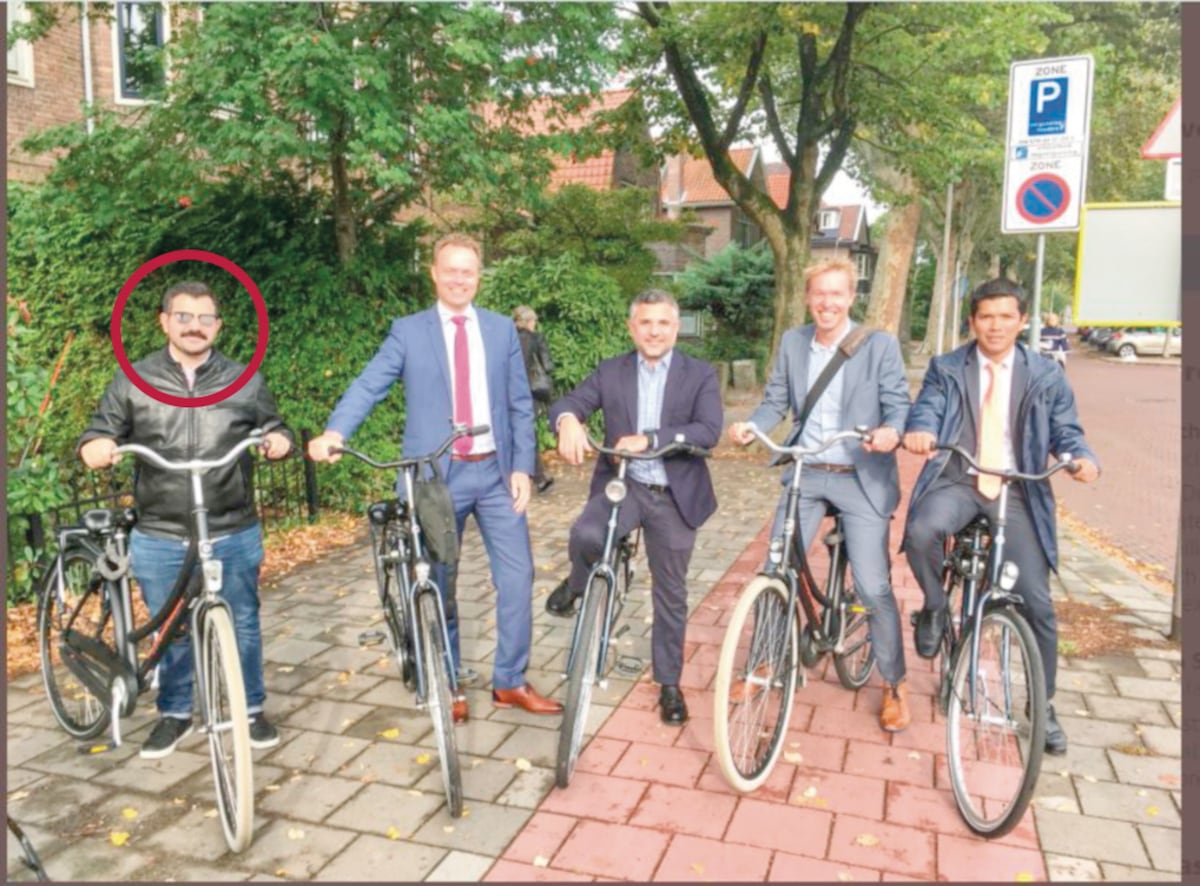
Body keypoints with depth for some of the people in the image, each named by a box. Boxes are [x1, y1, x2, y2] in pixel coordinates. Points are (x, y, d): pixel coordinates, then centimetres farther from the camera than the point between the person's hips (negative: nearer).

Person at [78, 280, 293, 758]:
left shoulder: (245, 381, 5)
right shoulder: (132, 381, 4)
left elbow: (274, 430, 13)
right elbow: (99, 434, 7)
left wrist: (279, 441, -11)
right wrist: (97, 447, -17)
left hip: (234, 535, 0)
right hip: (159, 540, 0)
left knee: (242, 624, 9)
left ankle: (253, 709, 26)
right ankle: (174, 714, 32)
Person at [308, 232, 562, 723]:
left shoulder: (501, 329, 8)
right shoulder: (408, 331, 1)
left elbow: (521, 405, 7)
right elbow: (367, 385, -11)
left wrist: (522, 467, -1)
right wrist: (334, 432, -28)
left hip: (495, 472, 2)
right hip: (436, 475, -2)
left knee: (517, 575, 2)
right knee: (438, 584, 9)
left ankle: (510, 682, 19)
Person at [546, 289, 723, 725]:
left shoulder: (701, 375, -1)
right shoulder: (610, 372, 5)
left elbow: (709, 431, -15)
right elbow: (564, 404, -6)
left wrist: (649, 439, -28)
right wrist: (569, 421, -31)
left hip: (673, 496, 0)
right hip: (621, 485, 0)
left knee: (671, 594, 9)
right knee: (586, 535, -31)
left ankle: (669, 683, 29)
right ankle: (578, 583, 5)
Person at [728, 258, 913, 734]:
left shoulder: (880, 344, -5)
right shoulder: (792, 342, 5)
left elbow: (899, 404, -8)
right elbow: (775, 401, 5)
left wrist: (892, 432, -31)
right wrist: (750, 425, -16)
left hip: (861, 478, -3)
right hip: (805, 474, 4)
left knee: (873, 587, -5)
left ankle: (895, 685, 16)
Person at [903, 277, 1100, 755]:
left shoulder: (1046, 376, 8)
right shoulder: (945, 369, 8)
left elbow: (1066, 432, 6)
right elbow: (926, 409, -6)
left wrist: (1083, 459, -18)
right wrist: (919, 431, -30)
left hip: (1018, 491, 1)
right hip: (956, 481, -1)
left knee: (1038, 603, -2)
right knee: (921, 532, -35)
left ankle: (1044, 706, 19)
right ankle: (935, 608, -2)